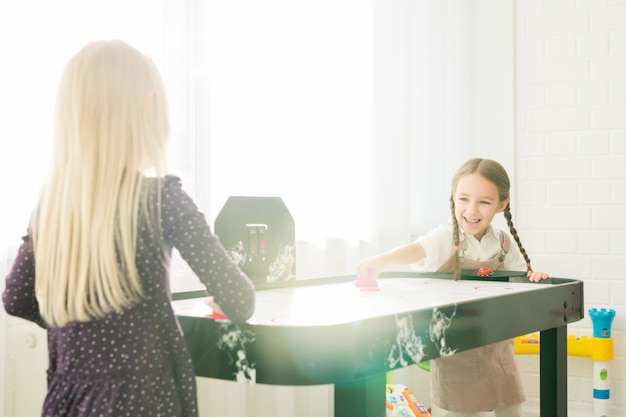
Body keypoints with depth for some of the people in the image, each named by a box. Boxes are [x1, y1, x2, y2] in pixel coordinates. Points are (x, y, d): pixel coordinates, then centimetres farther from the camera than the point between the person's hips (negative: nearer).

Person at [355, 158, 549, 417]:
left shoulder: (504, 244, -1)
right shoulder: (446, 237, -15)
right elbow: (416, 250, -35)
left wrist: (534, 277, -13)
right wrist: (380, 261, -55)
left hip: (497, 346, 4)